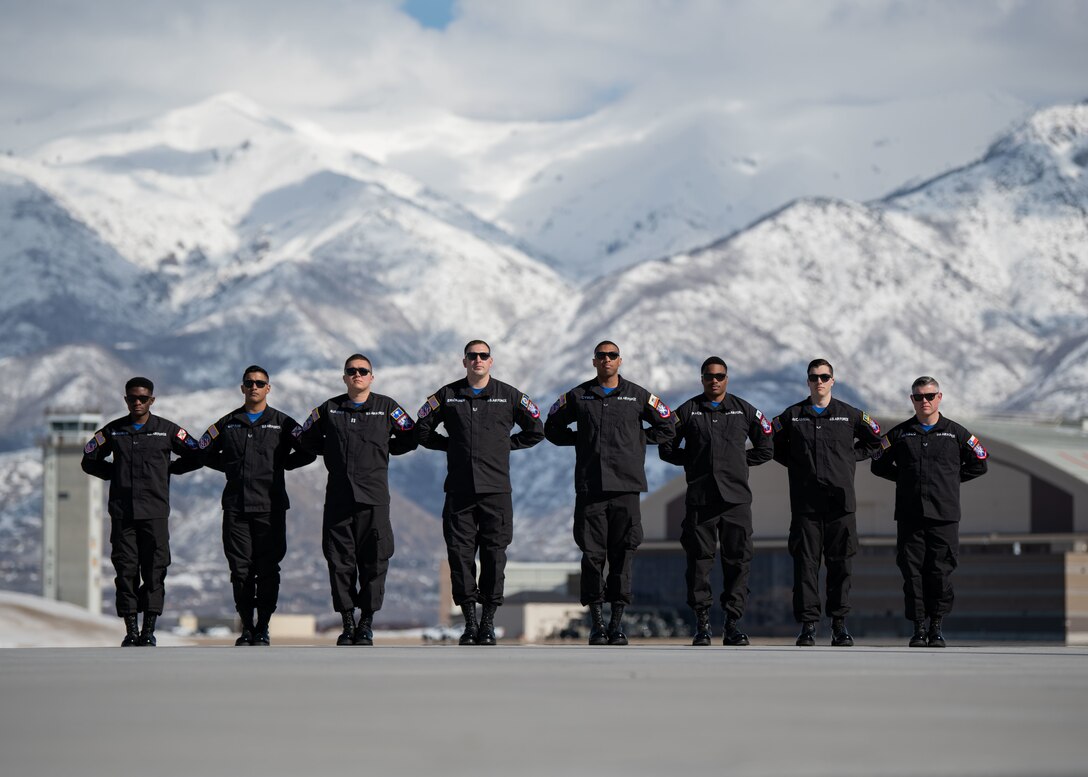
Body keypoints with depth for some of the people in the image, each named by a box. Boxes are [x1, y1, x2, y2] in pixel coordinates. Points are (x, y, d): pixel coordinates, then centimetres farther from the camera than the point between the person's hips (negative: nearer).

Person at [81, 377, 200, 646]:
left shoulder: (167, 430, 6)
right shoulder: (113, 431, 10)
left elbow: (196, 455, 13)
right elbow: (89, 460, 18)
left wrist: (168, 470, 7)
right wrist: (115, 473, 8)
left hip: (155, 512, -1)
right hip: (122, 511, 1)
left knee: (155, 570, -5)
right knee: (126, 570, -2)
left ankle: (149, 629, -1)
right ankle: (131, 630, 2)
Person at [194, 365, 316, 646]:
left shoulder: (282, 423, 7)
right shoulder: (227, 423, 13)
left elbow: (307, 452, 6)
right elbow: (204, 452, 20)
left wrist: (281, 465, 1)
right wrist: (230, 467, 11)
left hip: (270, 507, -2)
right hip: (235, 508, 2)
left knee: (268, 570, -3)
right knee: (240, 569, 0)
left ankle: (263, 627, 4)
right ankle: (247, 627, 7)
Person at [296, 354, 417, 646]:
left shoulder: (387, 407, 6)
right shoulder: (329, 409, 10)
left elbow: (410, 438, 13)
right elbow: (305, 439, 20)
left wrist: (382, 450, 9)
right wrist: (332, 452, 13)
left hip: (374, 498, -2)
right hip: (338, 497, 2)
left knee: (374, 562, -3)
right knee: (340, 563, 0)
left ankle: (367, 623, 6)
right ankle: (348, 623, 8)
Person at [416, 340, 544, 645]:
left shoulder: (509, 396, 8)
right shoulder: (447, 395, 9)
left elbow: (536, 430, 16)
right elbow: (422, 429, 17)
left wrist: (506, 444, 8)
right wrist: (451, 445, 8)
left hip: (496, 489, -1)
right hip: (459, 490, 1)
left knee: (494, 554, -3)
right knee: (460, 553, -3)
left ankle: (488, 621, 3)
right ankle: (470, 621, 3)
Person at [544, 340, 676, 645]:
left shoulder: (638, 396, 9)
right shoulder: (577, 396, 11)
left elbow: (666, 428, 18)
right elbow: (552, 428, 21)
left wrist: (638, 439, 8)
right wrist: (580, 439, 9)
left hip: (626, 486, 0)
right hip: (589, 488, 0)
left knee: (622, 555, -2)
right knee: (592, 555, -3)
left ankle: (617, 623, 2)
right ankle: (597, 622, 1)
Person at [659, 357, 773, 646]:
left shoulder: (744, 411, 11)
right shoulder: (687, 411, 9)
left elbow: (765, 449, 17)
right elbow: (667, 448, 13)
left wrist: (739, 460, 8)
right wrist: (693, 461, 4)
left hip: (736, 497, 1)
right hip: (699, 499, -1)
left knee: (738, 560, -3)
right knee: (699, 560, -2)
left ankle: (732, 623, 2)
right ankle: (702, 624, 4)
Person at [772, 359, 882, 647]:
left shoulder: (850, 415, 8)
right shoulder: (793, 415, 8)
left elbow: (875, 441, 18)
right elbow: (771, 444, 17)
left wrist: (850, 457, 7)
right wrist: (794, 463, 6)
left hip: (840, 502, 0)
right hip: (805, 502, 0)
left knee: (841, 564, 0)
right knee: (805, 563, -3)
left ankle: (840, 624, 6)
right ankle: (807, 623, 0)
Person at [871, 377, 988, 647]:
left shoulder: (955, 433, 8)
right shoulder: (900, 434, 10)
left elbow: (978, 464, 15)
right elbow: (878, 465, 17)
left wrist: (952, 479, 9)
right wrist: (905, 478, 9)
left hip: (944, 515, -1)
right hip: (909, 516, 1)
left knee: (941, 573, -3)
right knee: (912, 573, -1)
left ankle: (937, 627, 6)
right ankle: (918, 628, 4)